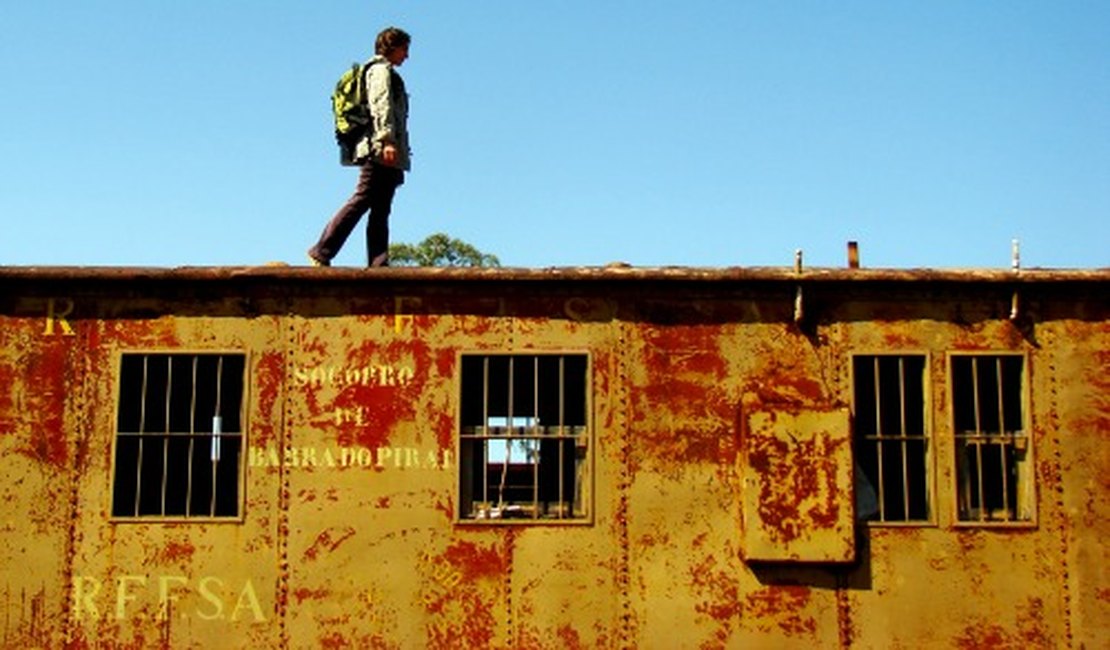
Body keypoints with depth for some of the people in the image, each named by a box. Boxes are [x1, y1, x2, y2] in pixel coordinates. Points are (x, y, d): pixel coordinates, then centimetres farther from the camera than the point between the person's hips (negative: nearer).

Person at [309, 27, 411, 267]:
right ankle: (322, 252, -13)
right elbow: (381, 105, -13)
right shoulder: (381, 69, 2)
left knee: (381, 210, 2)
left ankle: (378, 265, -4)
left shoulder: (388, 73, 31)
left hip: (387, 156, 10)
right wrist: (387, 140, -25)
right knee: (362, 200, -13)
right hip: (379, 148, -10)